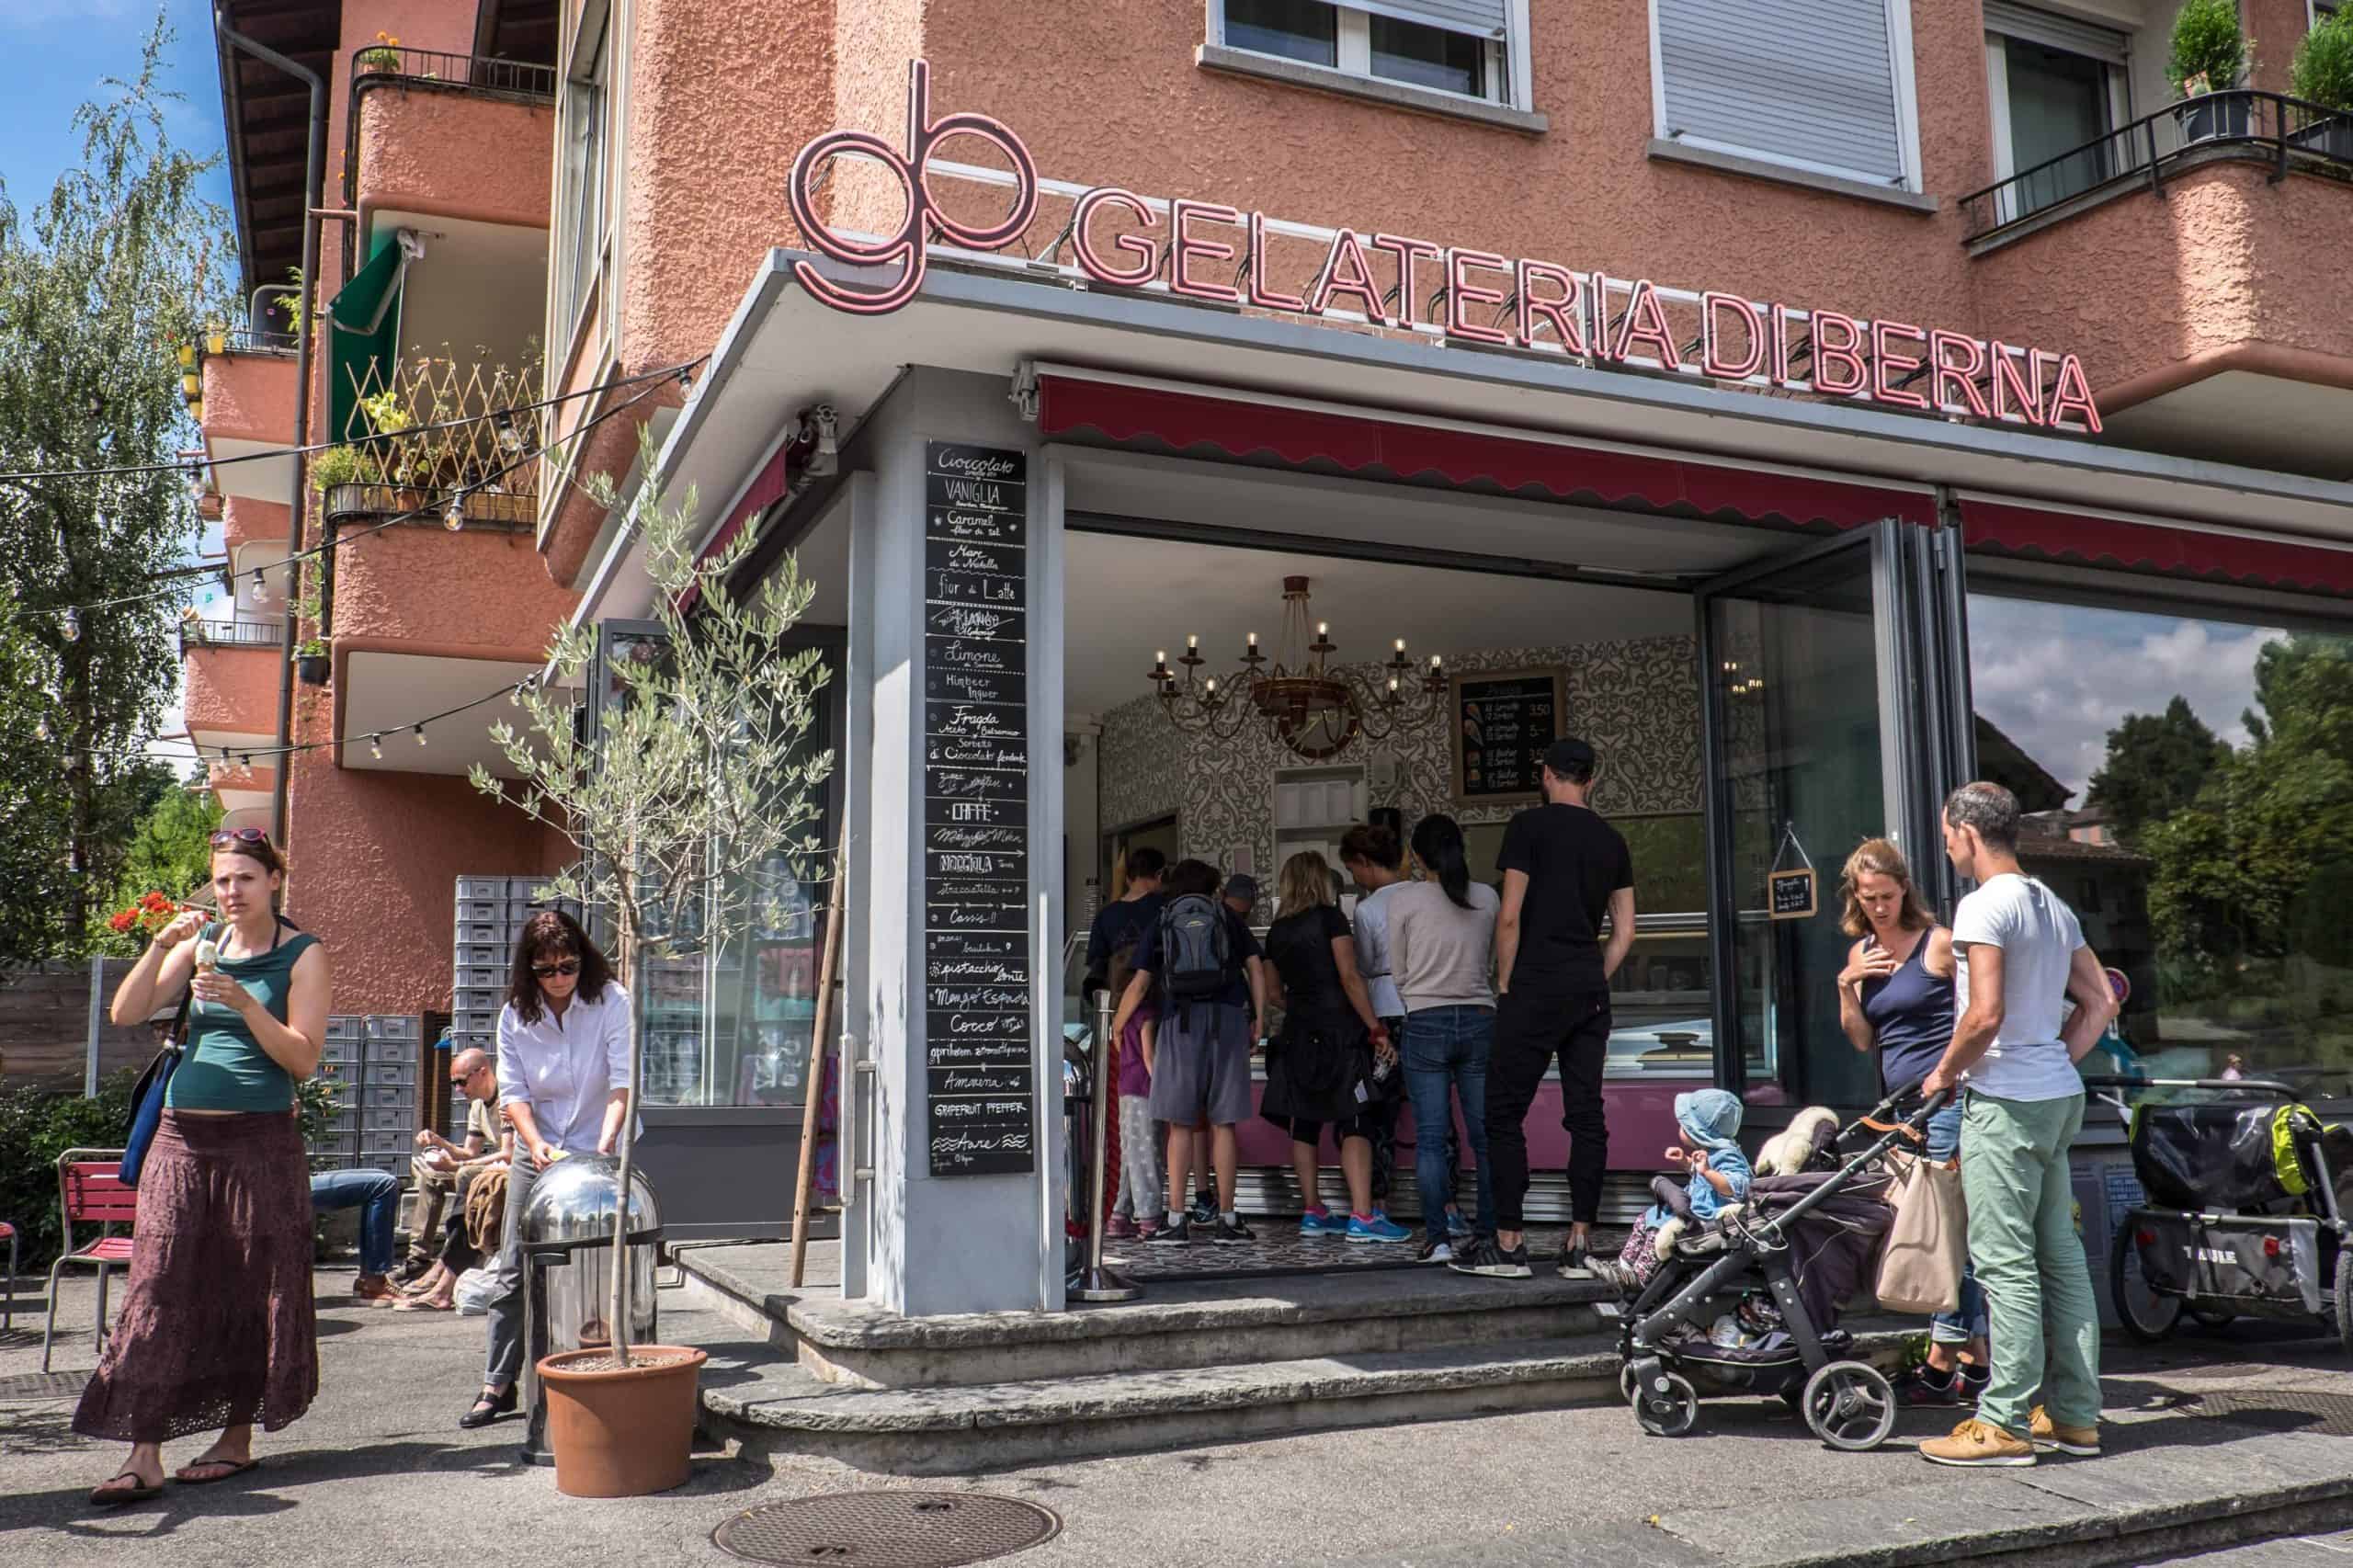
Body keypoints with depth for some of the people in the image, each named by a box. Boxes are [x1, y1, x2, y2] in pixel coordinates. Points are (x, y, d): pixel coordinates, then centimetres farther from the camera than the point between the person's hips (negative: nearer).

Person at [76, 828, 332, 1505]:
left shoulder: (304, 955, -2)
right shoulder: (200, 942, 10)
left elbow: (304, 1058, -9)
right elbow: (124, 1014, 2)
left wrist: (245, 1003, -21)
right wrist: (160, 946, -11)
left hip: (260, 1143, -4)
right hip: (182, 1138, 4)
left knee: (250, 1292, 3)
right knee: (159, 1290, -1)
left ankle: (237, 1438, 16)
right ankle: (144, 1455, 1)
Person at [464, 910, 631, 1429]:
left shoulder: (611, 1002, -10)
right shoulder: (515, 1015, -1)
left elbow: (623, 1081, -16)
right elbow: (512, 1091, -3)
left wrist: (606, 1141, -29)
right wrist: (536, 1142, -19)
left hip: (598, 1152, -3)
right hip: (536, 1152, 3)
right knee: (512, 1270, 1)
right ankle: (498, 1385, 8)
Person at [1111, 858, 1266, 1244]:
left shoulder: (1161, 924, 15)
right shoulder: (1230, 919, 17)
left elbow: (1139, 985, 11)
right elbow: (1256, 969, 7)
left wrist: (1117, 1027, 21)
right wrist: (1258, 1020, 8)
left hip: (1180, 1023, 0)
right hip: (1228, 1020, 0)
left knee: (1179, 1125, 3)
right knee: (1223, 1124, 3)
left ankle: (1176, 1220, 0)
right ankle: (1227, 1219, 3)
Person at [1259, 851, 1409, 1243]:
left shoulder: (1277, 931, 11)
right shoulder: (1329, 917, -5)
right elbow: (1350, 978, -12)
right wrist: (1377, 1029, -11)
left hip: (1298, 1035, 6)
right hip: (1340, 1031, -6)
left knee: (1305, 1123, 11)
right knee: (1356, 1123, -8)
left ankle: (1313, 1213, 14)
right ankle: (1362, 1216, -15)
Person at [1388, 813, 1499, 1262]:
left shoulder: (1404, 899, -5)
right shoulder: (1488, 899, 3)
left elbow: (1398, 972, 3)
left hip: (1425, 1023, -2)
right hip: (1480, 1019, 2)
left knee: (1430, 1136, 2)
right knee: (1486, 1134, 7)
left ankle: (1439, 1236, 1)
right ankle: (1491, 1233, 11)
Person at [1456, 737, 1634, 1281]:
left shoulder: (1529, 826, -4)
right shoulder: (1611, 840, 13)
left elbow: (1510, 916, -9)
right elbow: (1625, 932, 12)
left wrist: (1505, 980, 0)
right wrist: (1593, 982, 16)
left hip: (1536, 989, -6)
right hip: (1591, 992, 6)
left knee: (1504, 1113, 0)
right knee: (1586, 1115, 6)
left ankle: (1507, 1245, -1)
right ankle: (1580, 1245, 6)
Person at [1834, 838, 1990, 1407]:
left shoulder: (1938, 944, -6)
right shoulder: (1862, 953, 13)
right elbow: (1862, 1040, 12)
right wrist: (1846, 986, -3)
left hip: (1947, 1098, -8)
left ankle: (1941, 1366, -2)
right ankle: (1976, 1361, 18)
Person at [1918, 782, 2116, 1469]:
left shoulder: (1984, 905, -13)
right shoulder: (2053, 906, 14)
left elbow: (1985, 1014, -20)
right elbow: (2102, 1003, 16)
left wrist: (1945, 1072, -6)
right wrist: (2054, 1062, 14)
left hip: (2005, 1102, -9)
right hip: (2059, 1095, 9)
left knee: (2005, 1260, -5)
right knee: (2059, 1253, 13)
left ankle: (2006, 1423, -2)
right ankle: (2074, 1414, 19)